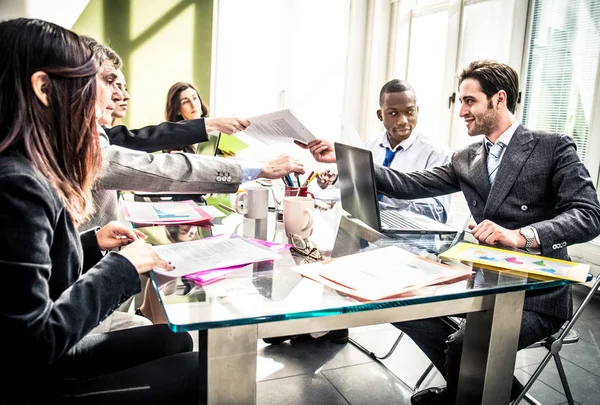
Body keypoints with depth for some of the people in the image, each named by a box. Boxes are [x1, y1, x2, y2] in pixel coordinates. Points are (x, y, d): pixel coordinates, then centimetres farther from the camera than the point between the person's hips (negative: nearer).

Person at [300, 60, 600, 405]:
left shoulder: (554, 147, -7)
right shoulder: (466, 160, 10)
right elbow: (411, 185, 2)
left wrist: (521, 235, -34)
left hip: (538, 295, -6)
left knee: (461, 345, -28)